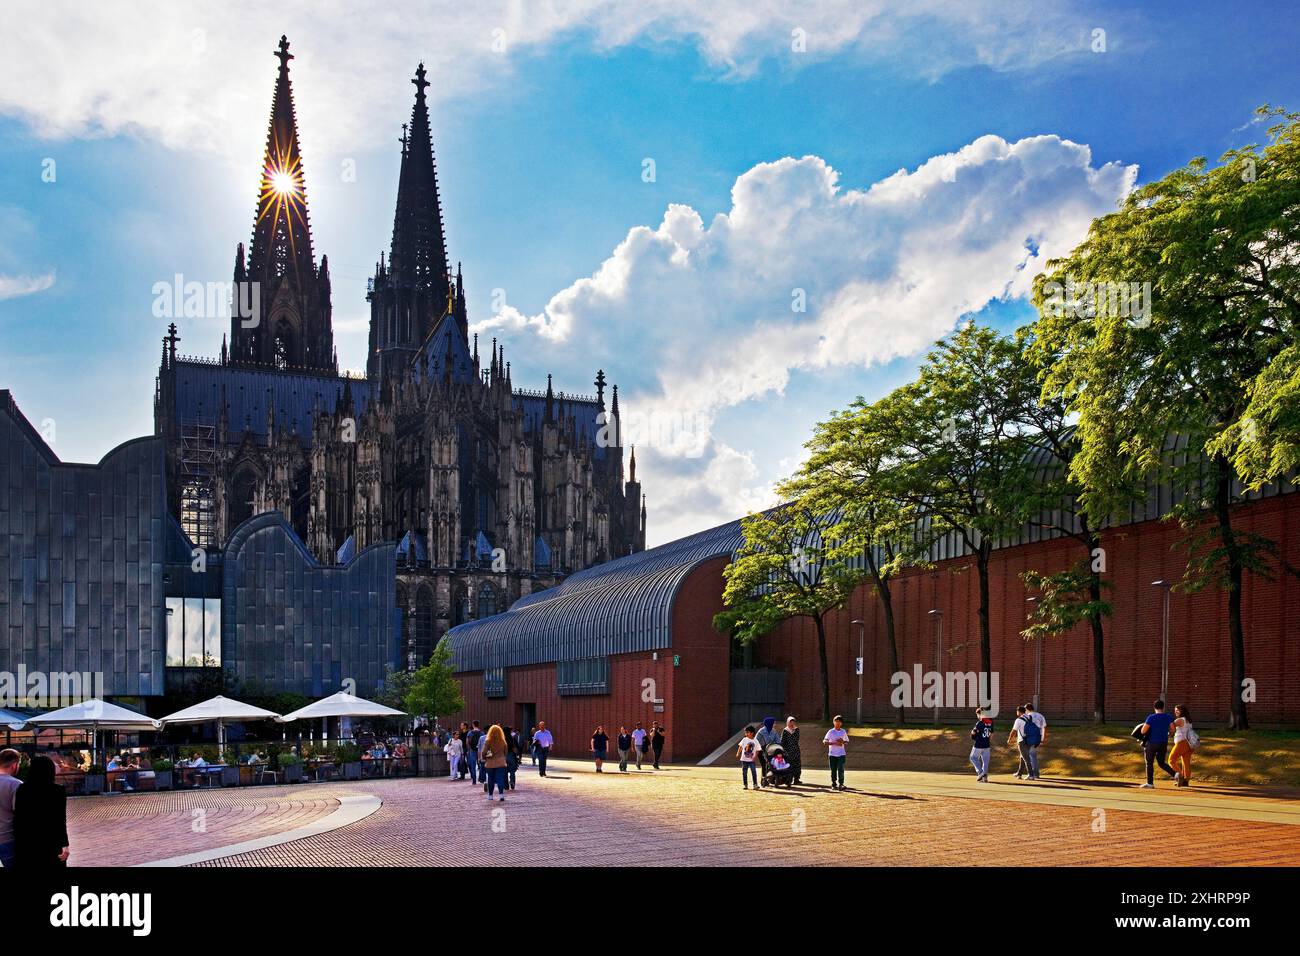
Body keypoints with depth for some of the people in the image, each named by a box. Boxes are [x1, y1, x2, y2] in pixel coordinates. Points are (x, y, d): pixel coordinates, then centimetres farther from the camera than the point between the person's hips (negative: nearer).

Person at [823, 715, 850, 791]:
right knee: (833, 770, 4)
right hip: (832, 754, -1)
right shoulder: (830, 732, -2)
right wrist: (835, 743, -21)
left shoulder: (843, 731, 9)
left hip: (841, 754, 1)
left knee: (840, 769, -10)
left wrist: (842, 741, -6)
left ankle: (841, 784, -9)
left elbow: (847, 741, 18)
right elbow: (824, 741, -11)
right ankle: (833, 784, 17)